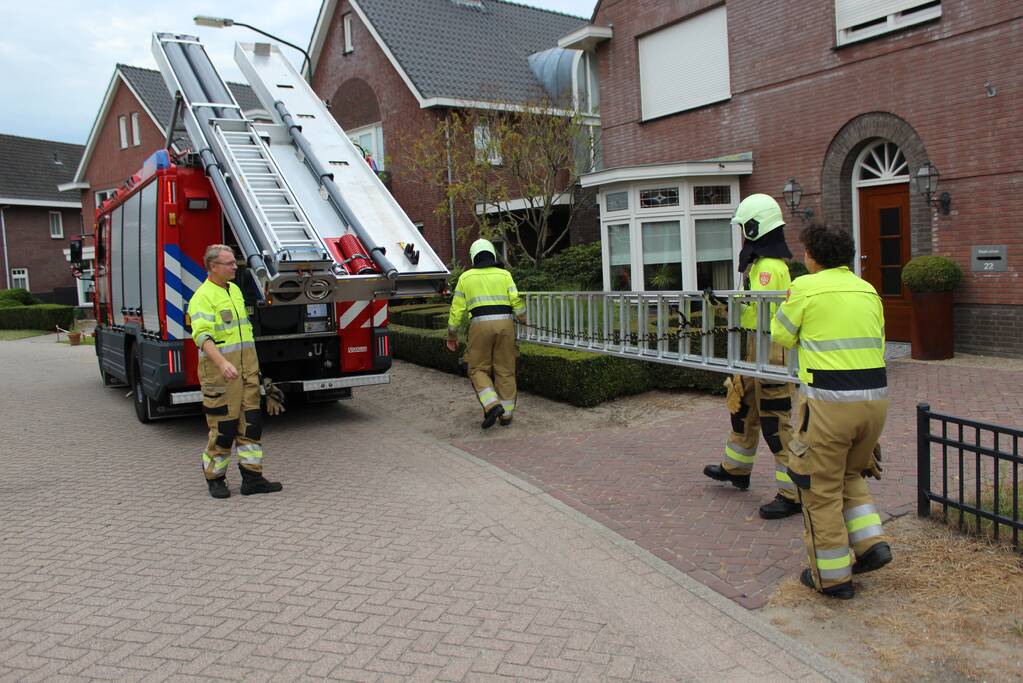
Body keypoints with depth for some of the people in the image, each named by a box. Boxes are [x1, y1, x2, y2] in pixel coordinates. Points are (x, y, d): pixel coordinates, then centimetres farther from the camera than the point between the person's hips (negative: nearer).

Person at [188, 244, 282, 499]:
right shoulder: (203, 296, -11)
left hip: (247, 367, 8)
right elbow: (202, 335, -23)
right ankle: (215, 478, 16)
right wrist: (222, 363, -36)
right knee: (223, 426, 0)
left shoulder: (235, 290, 16)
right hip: (220, 371, -7)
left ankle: (252, 477, 12)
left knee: (251, 422, 6)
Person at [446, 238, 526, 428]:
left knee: (479, 369, 10)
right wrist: (523, 319, 21)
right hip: (505, 323, 1)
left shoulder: (465, 277, 11)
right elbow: (516, 301, 1)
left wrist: (452, 336, 18)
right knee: (505, 370, 9)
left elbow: (457, 308, 9)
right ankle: (506, 413, 13)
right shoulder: (504, 275, 10)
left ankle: (492, 405, -10)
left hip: (480, 325, -1)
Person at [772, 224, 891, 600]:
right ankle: (871, 543, 17)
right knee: (851, 474, 28)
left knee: (822, 488, 8)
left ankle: (832, 575, 16)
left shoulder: (806, 286, -4)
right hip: (876, 396, 6)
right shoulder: (868, 290, 12)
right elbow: (878, 343, 16)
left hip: (830, 401, -6)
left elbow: (781, 335, 6)